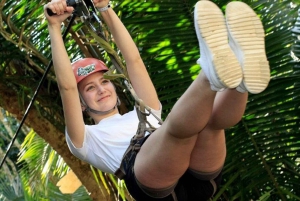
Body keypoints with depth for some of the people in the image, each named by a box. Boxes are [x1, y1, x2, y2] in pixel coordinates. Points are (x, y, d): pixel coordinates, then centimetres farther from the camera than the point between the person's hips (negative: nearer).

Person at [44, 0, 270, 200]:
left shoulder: (144, 116, 42)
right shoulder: (86, 140, 31)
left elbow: (134, 60, 37)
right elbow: (66, 86, 18)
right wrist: (55, 27, 17)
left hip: (199, 177, 4)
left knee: (212, 115, -25)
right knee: (179, 122, -32)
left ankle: (241, 78, -56)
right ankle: (213, 76, -61)